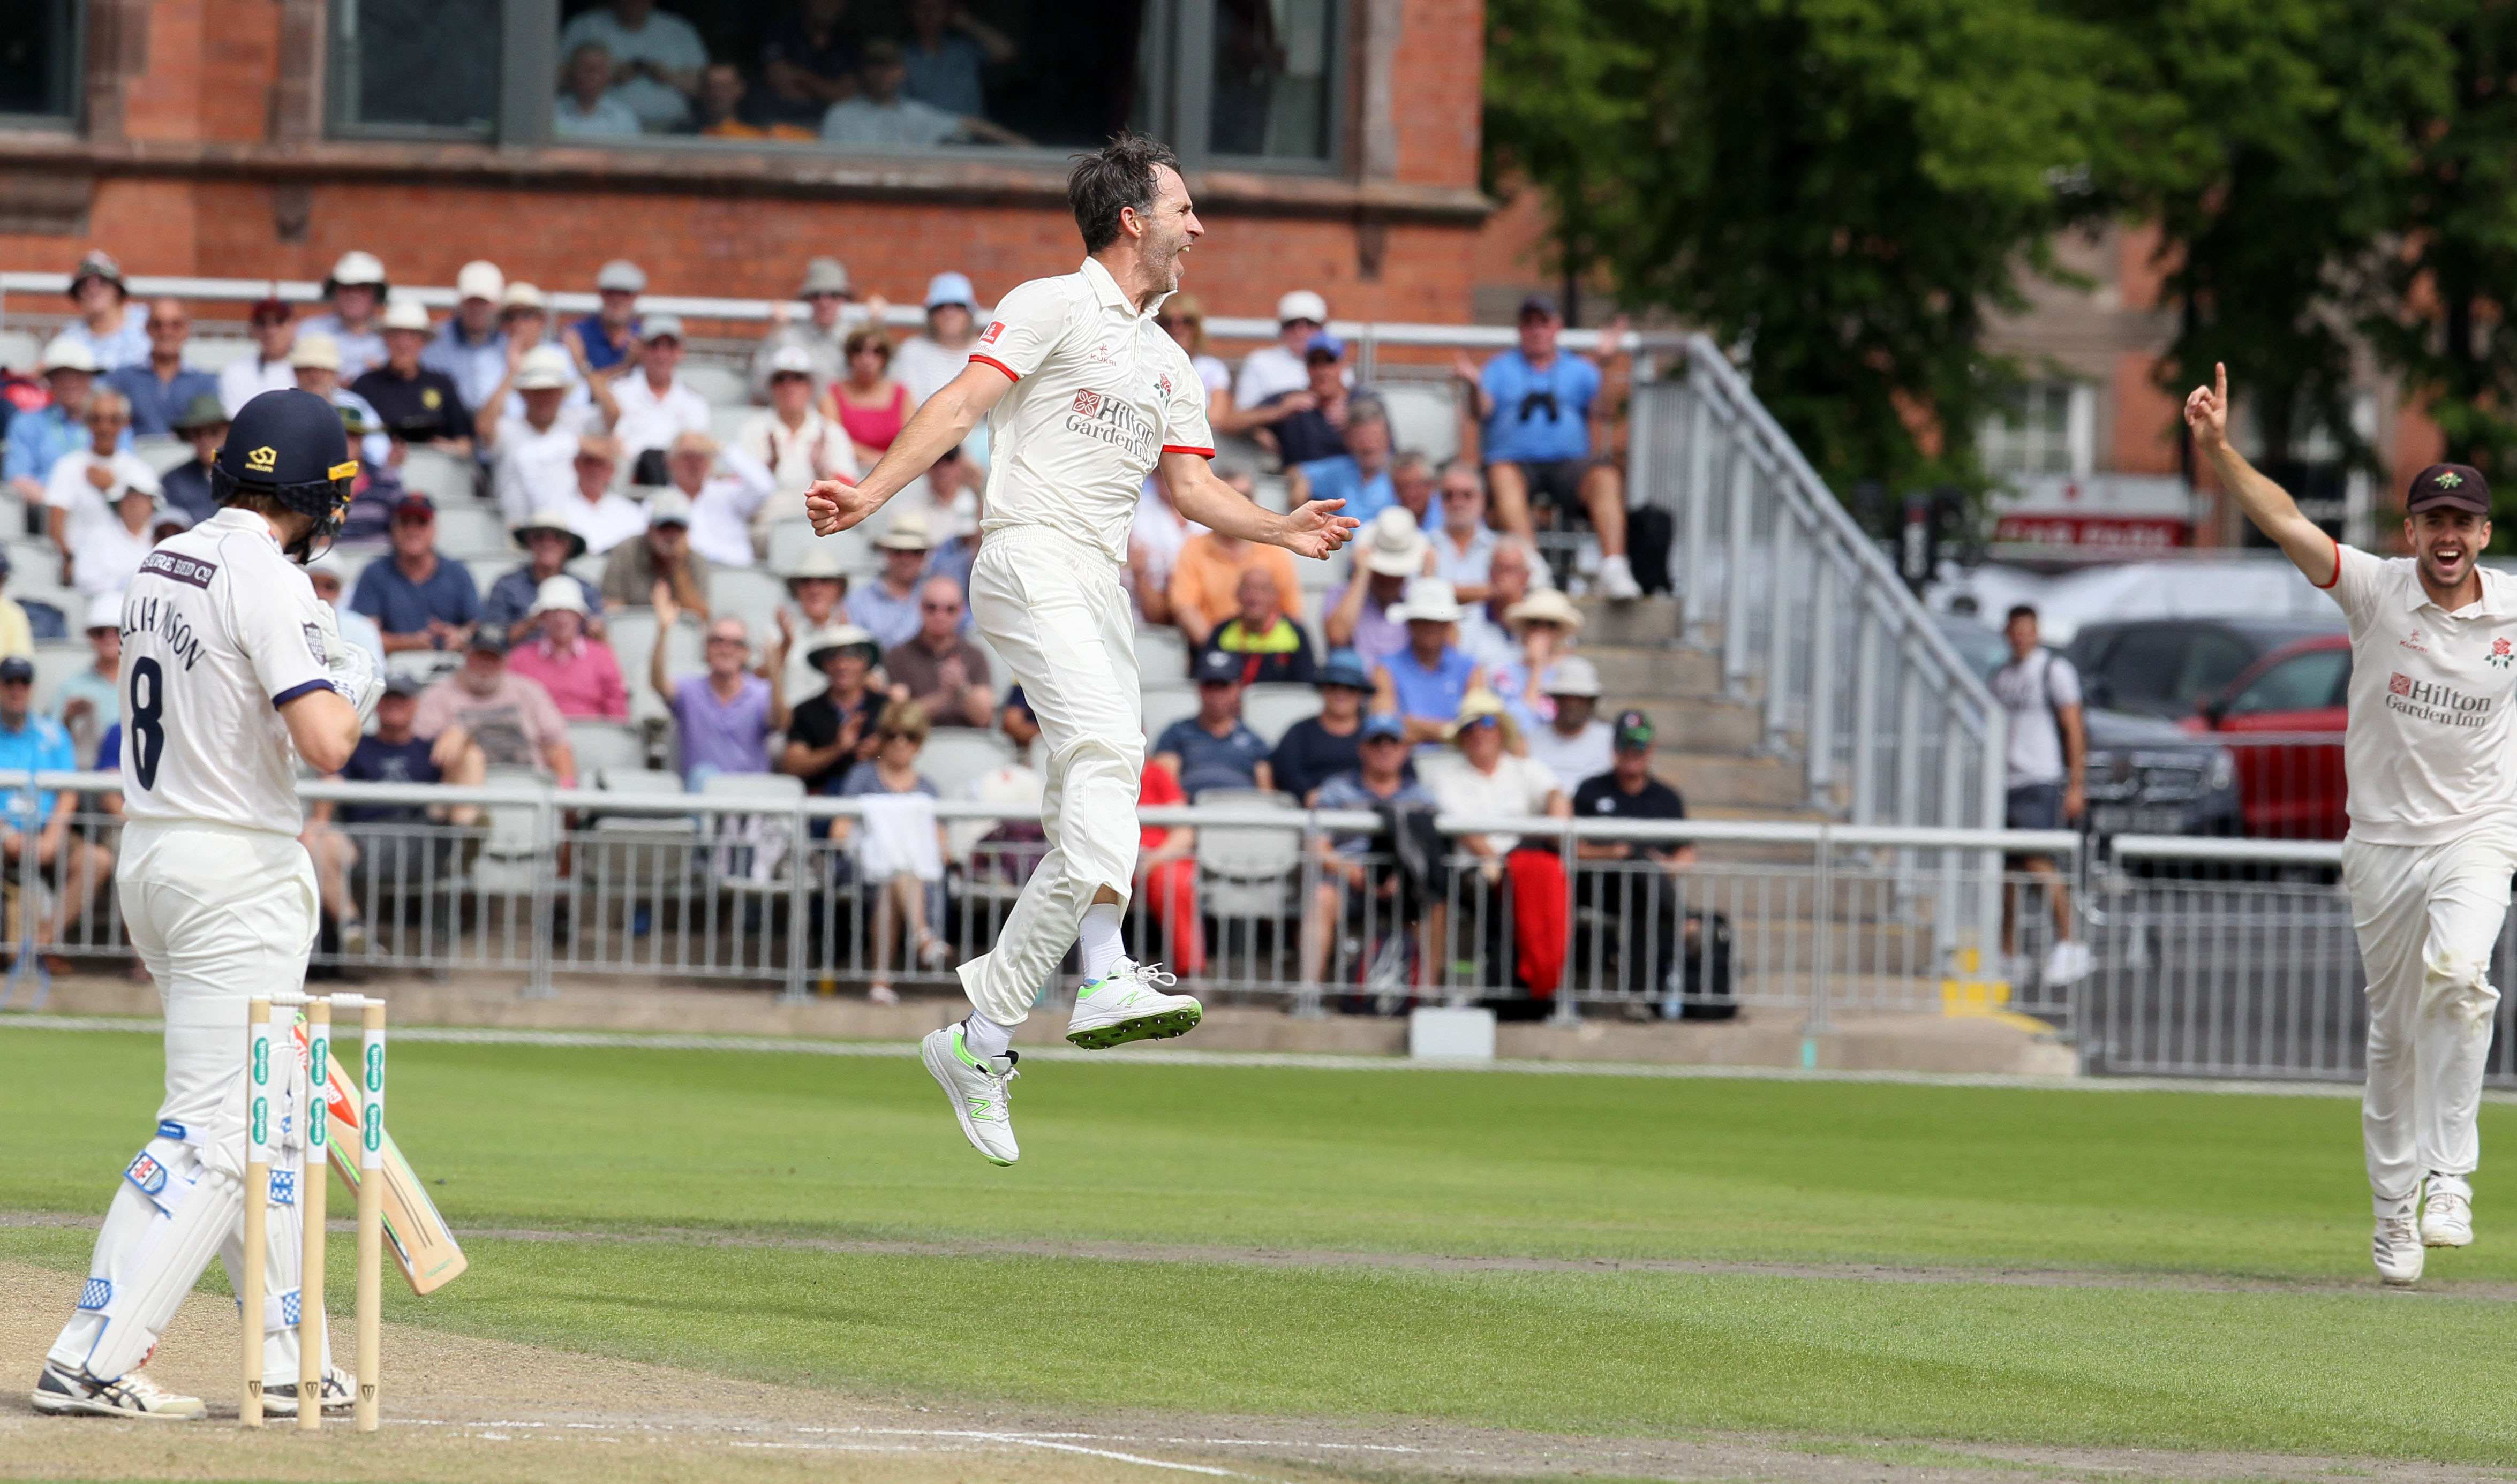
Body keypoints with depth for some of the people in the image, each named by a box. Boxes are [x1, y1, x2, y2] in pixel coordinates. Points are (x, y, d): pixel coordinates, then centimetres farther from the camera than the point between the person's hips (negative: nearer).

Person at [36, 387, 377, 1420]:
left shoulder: (162, 567, 11)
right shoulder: (268, 582, -17)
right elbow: (322, 745, -24)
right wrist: (355, 690, -4)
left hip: (150, 858, 9)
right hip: (238, 874, -9)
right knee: (211, 1130, -8)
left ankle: (288, 1363, 18)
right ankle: (92, 1360, -13)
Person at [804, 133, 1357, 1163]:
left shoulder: (1170, 364, 26)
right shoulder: (1053, 307, 2)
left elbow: (1191, 488, 20)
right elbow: (964, 402, -8)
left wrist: (1281, 529, 2)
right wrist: (874, 491, -21)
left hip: (1105, 592, 9)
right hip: (1032, 563, -9)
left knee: (1085, 822, 1)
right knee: (1105, 747, -29)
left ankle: (978, 1039, 1)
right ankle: (1105, 976, -41)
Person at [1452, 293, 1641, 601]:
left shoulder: (1579, 370, 21)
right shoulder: (1500, 368, 21)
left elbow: (1600, 410, 2)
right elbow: (1483, 410, 4)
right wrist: (1474, 385, -18)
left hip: (1570, 463, 1)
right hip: (1516, 461, -1)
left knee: (1606, 478, -31)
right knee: (1503, 477, -37)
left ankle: (1613, 569, -44)